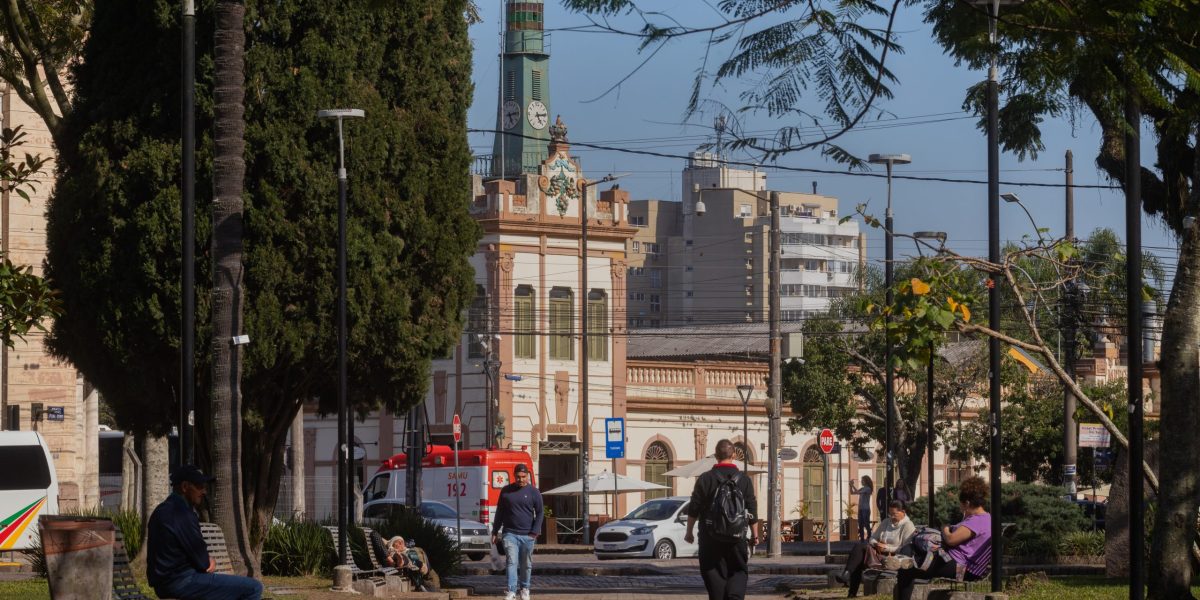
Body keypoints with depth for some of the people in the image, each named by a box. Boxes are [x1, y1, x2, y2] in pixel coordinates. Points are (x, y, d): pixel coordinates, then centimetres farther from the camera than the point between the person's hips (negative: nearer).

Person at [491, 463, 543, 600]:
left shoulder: (534, 492, 2)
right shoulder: (506, 491, 7)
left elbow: (539, 513, 4)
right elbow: (500, 512, 12)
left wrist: (534, 532, -6)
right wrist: (495, 532, 10)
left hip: (527, 535, 0)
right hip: (510, 533, 0)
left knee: (526, 565, 8)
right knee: (511, 562, -12)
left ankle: (524, 589, 24)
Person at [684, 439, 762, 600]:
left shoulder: (705, 479, -2)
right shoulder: (744, 480, 1)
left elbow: (693, 509, 0)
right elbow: (752, 511, 3)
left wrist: (689, 531, 10)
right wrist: (755, 535, 13)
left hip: (710, 538, -1)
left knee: (714, 574, 5)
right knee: (739, 571, 9)